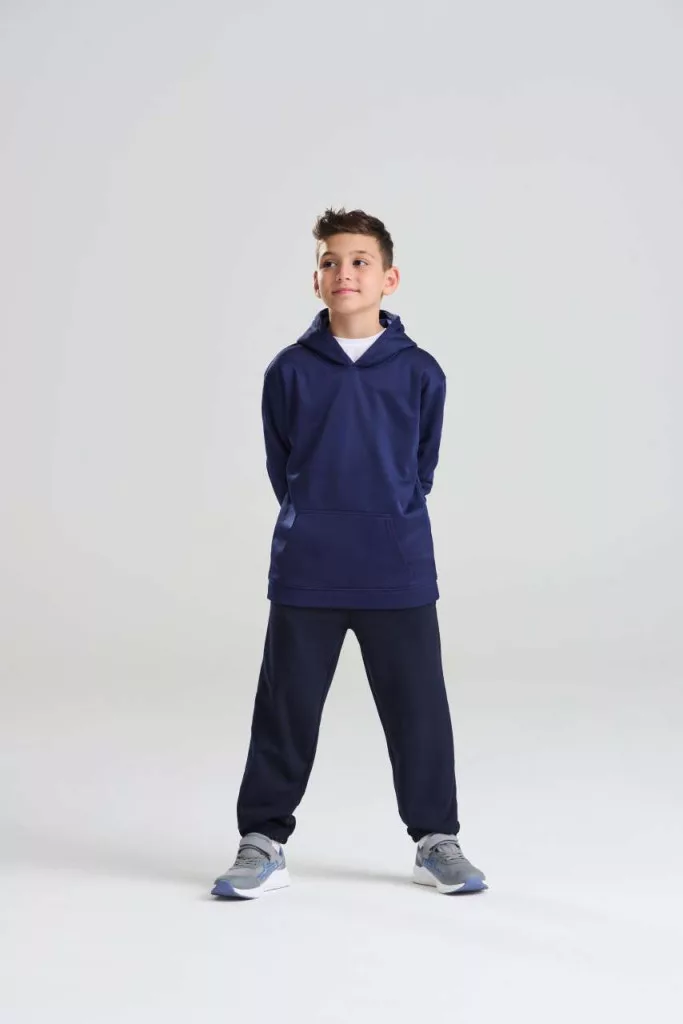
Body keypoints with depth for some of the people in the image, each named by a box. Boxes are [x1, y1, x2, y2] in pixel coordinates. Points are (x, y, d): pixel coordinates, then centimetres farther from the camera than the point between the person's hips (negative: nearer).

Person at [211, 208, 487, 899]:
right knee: (286, 712, 6)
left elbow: (422, 468, 10)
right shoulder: (290, 371, -1)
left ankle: (436, 841, 23)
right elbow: (281, 468, 8)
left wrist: (390, 531, 8)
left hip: (399, 575, 0)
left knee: (419, 710, 7)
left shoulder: (420, 373, 0)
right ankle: (262, 844, 19)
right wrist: (315, 531, 7)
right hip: (305, 577, 0)